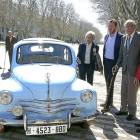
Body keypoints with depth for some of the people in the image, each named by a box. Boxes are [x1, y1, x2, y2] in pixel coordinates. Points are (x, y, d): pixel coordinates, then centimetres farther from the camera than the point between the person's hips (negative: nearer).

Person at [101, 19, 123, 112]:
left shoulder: (121, 37, -10)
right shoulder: (106, 36, 10)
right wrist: (103, 61, 12)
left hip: (114, 63, -7)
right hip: (106, 62, 7)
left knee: (110, 83, -7)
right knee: (107, 83, 13)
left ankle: (108, 104, 1)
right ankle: (110, 101, 27)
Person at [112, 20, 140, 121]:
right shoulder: (124, 38, 12)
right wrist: (118, 65, 3)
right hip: (125, 69, 6)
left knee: (132, 91, 2)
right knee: (124, 91, 13)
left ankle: (132, 112, 17)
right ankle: (124, 109, 28)